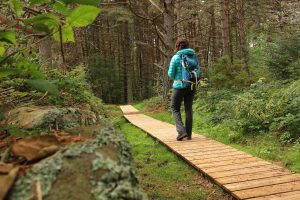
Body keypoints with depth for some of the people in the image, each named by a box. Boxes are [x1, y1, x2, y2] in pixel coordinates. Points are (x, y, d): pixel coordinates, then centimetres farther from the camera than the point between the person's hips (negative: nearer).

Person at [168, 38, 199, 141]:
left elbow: (171, 74, -7)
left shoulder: (176, 57, -7)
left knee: (175, 108, 10)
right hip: (192, 86, 4)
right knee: (188, 109, 12)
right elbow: (197, 72, 6)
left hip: (180, 86, -4)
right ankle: (189, 134, 14)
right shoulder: (193, 56, 5)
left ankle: (181, 131, -4)